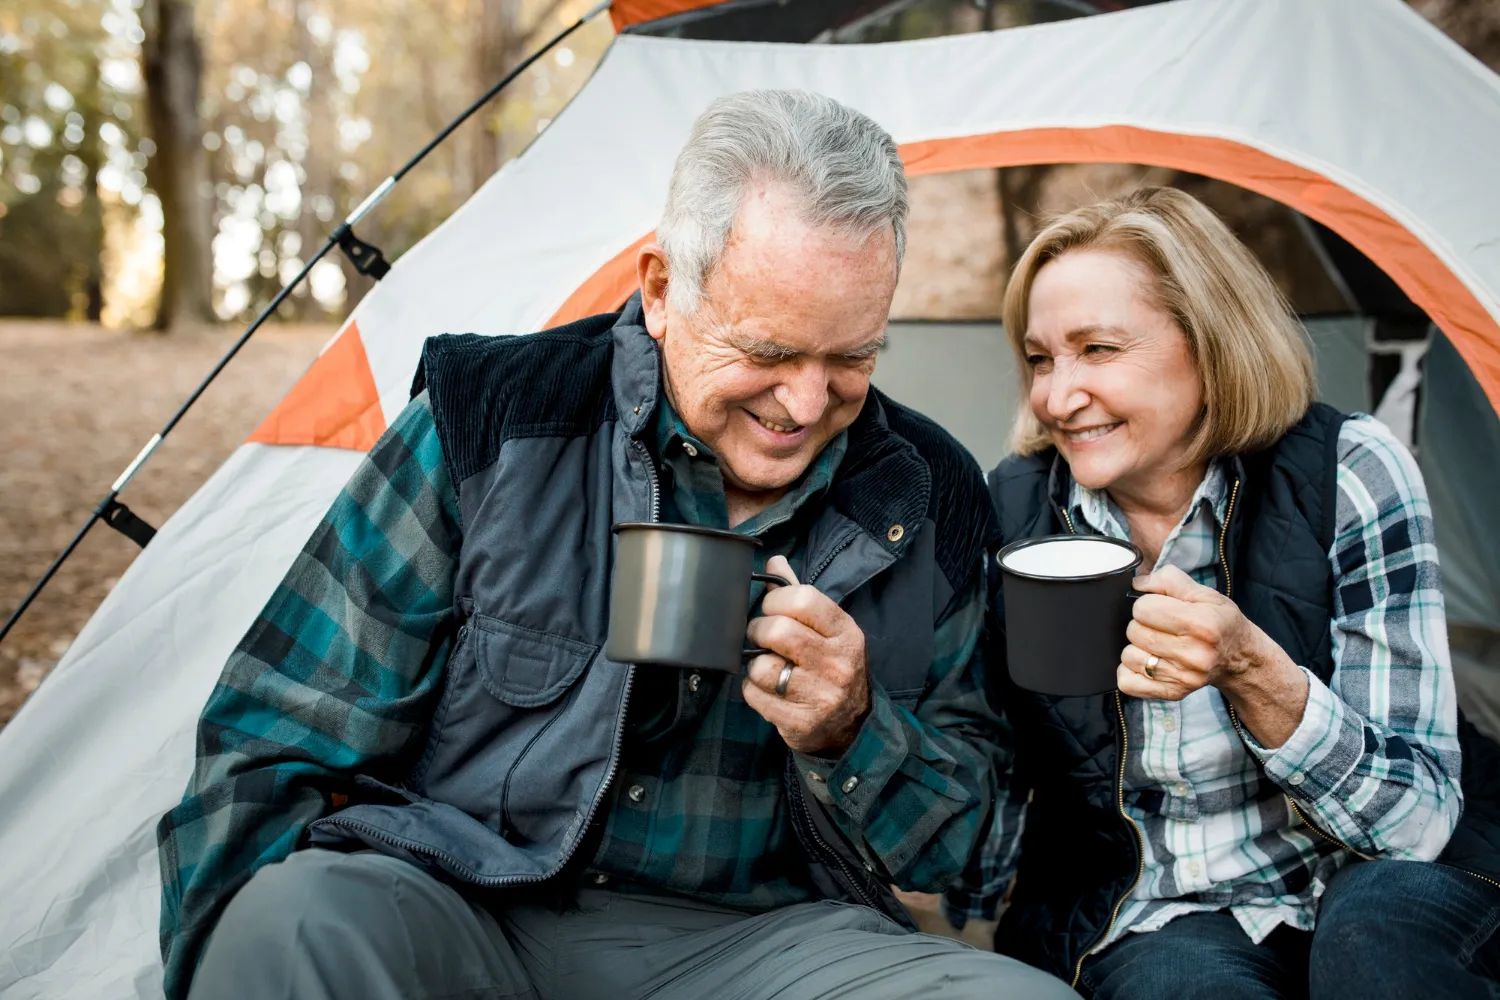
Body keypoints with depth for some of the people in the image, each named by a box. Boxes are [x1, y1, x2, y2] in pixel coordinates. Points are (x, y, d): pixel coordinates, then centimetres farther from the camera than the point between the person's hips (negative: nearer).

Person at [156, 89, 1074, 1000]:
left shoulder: (928, 505, 0)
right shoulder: (491, 421, -6)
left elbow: (956, 839, 7)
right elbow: (284, 737, -2)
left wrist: (848, 735, -14)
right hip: (455, 920, -1)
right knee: (291, 918, -34)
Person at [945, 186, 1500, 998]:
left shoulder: (1349, 475, -14)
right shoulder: (1011, 513, -8)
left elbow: (1418, 819, -16)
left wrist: (1251, 668, -29)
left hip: (1350, 884, 0)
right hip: (1143, 919, 0)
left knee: (1383, 922, -34)